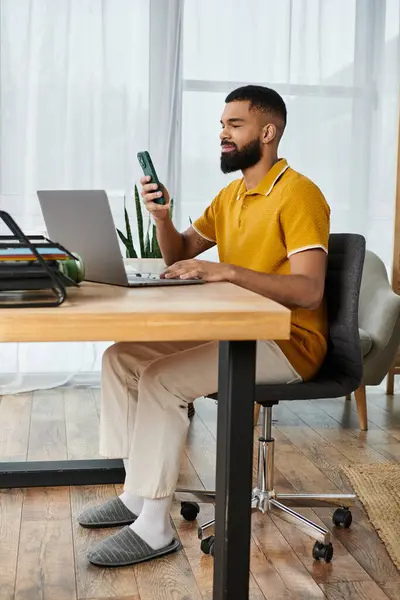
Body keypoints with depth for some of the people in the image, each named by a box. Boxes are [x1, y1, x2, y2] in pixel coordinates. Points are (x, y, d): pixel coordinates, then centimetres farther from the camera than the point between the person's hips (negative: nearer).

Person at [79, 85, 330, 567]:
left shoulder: (298, 194, -14)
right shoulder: (231, 194, 14)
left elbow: (309, 290, -24)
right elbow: (179, 258, 17)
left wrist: (226, 271, -31)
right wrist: (161, 216, -3)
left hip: (288, 342, -9)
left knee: (161, 380, -26)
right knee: (120, 357, 0)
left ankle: (154, 527, -15)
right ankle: (136, 494, 5)